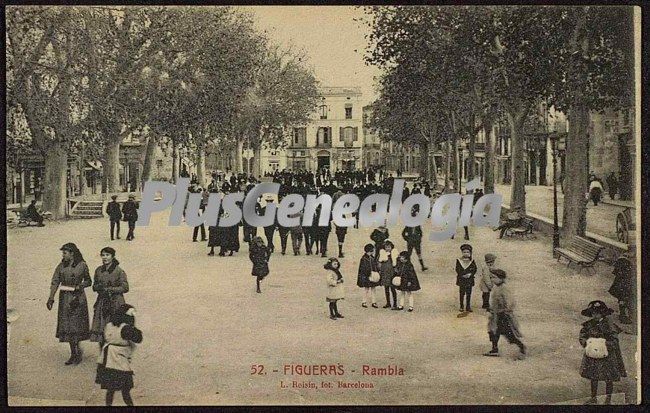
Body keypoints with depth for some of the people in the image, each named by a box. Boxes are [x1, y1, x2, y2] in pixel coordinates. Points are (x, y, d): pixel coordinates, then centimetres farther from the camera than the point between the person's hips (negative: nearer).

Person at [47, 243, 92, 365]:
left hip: (78, 298, -4)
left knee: (77, 325, -5)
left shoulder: (82, 265, -4)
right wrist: (51, 298, -10)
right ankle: (73, 353, 14)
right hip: (65, 298, 4)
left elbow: (88, 281, 5)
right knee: (67, 326, 6)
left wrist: (80, 286, -15)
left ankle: (77, 351, 4)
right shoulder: (61, 266, 5)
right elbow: (55, 282, 0)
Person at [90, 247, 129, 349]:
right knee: (100, 328, 0)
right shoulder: (98, 270, 9)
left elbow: (125, 288, -7)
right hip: (102, 303, 5)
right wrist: (98, 287, -5)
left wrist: (109, 289, -14)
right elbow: (94, 286, 18)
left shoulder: (119, 271, -7)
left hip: (115, 304, -4)